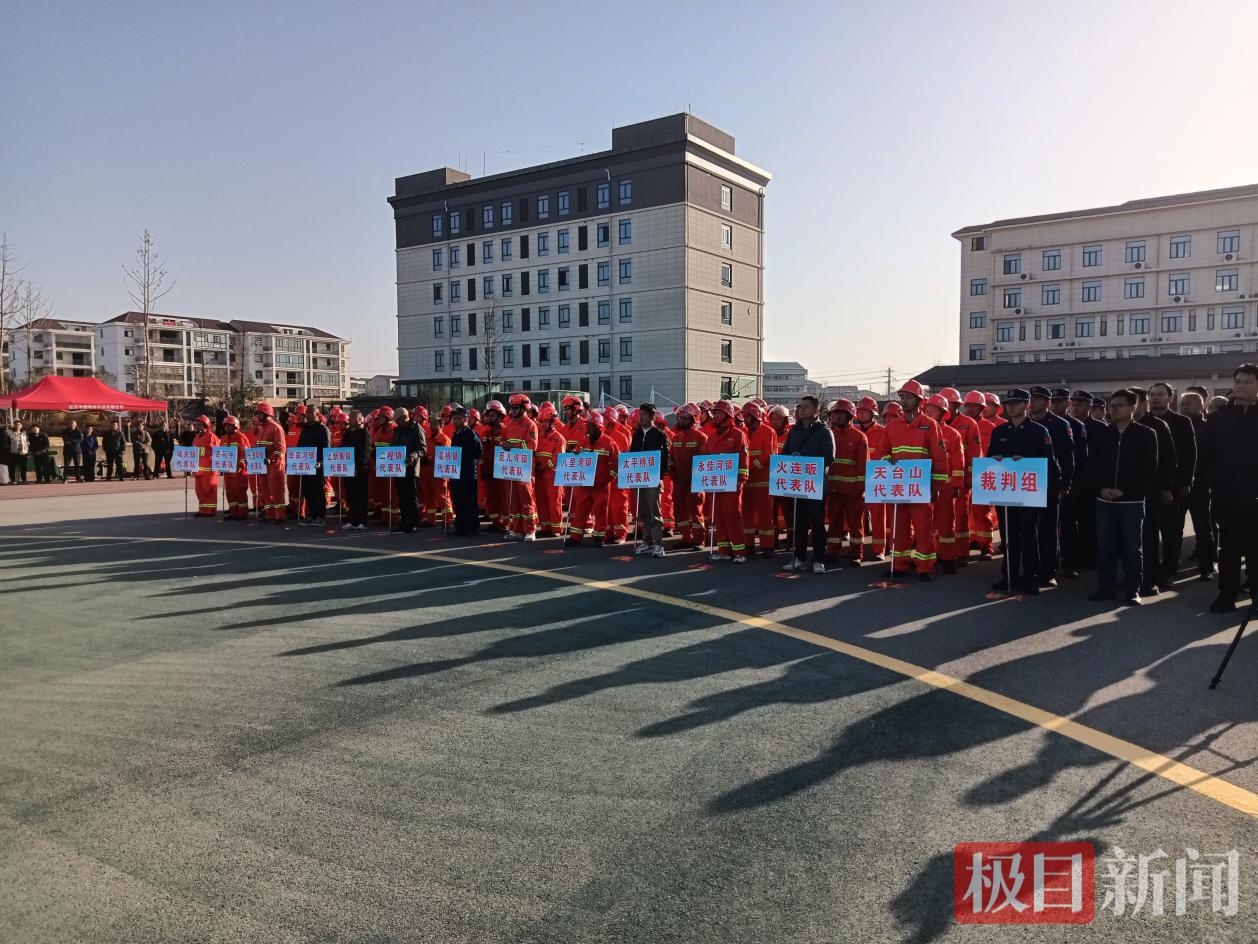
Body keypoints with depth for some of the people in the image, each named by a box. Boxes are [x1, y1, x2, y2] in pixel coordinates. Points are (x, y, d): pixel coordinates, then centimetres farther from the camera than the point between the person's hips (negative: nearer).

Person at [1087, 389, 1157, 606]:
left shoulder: (1146, 434, -1)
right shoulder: (1100, 434, 9)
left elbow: (1149, 469, -6)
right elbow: (1092, 465, 8)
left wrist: (1126, 491, -14)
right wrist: (1100, 489, -8)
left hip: (1132, 501, -3)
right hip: (1104, 500, 3)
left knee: (1133, 546, 4)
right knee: (1105, 546, 7)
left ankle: (1132, 589, 11)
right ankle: (1106, 586, 15)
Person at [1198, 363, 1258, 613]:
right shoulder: (1219, 417, 4)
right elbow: (1206, 454, 3)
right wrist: (1213, 481, -5)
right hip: (1226, 494, 1)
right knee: (1228, 546, 7)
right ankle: (1227, 594, 13)